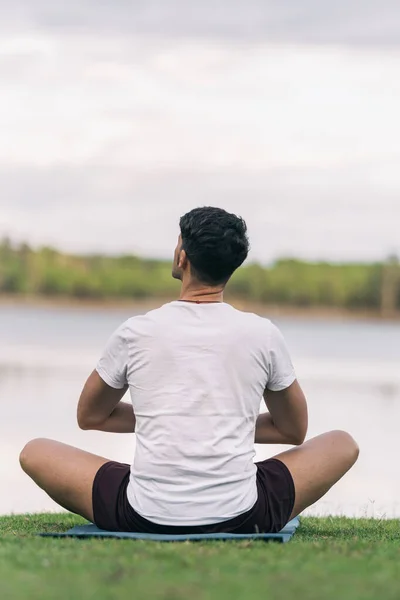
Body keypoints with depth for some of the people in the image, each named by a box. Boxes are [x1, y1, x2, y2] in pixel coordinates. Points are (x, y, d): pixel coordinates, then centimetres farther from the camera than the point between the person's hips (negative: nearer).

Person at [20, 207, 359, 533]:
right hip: (240, 518, 0)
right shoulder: (263, 335, 2)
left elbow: (90, 417, 20)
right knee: (343, 445, 23)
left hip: (146, 517, 0)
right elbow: (294, 431, 18)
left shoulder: (136, 333, 2)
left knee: (35, 452, 22)